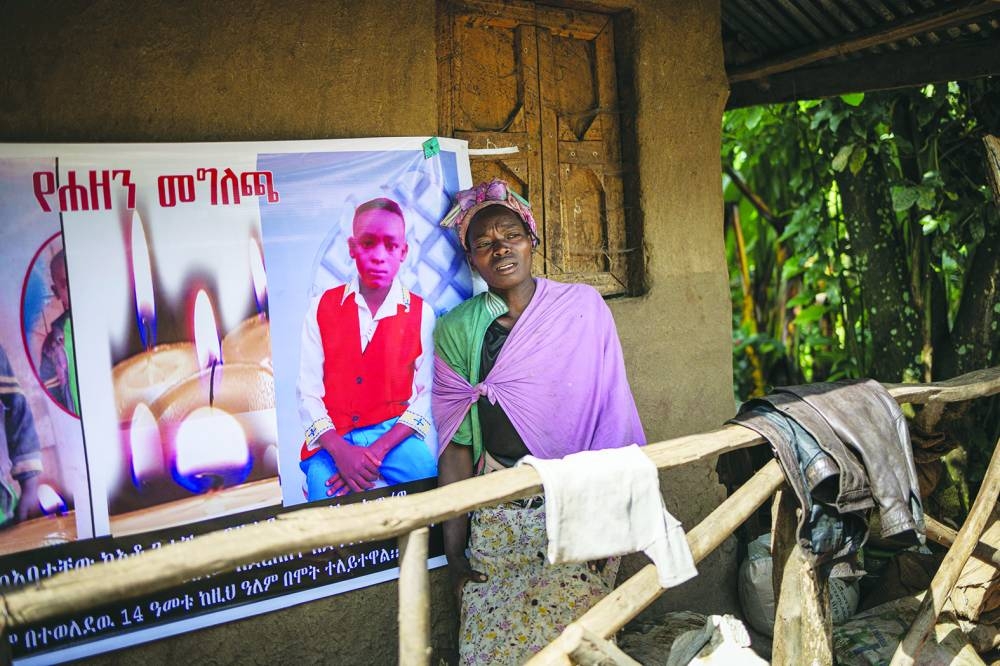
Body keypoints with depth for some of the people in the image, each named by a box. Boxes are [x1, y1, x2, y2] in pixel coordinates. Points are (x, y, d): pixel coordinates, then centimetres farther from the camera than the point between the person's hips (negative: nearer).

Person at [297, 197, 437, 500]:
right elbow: (308, 393, 0)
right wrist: (340, 451, -16)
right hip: (332, 442, 0)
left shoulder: (421, 313, 2)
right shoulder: (322, 308, 4)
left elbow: (424, 395, -3)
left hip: (396, 435, 1)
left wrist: (378, 450, -17)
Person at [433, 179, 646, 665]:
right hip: (497, 511, 1)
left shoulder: (582, 307, 2)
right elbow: (456, 446, 2)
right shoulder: (455, 331, 3)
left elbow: (610, 415, 1)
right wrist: (454, 550, 1)